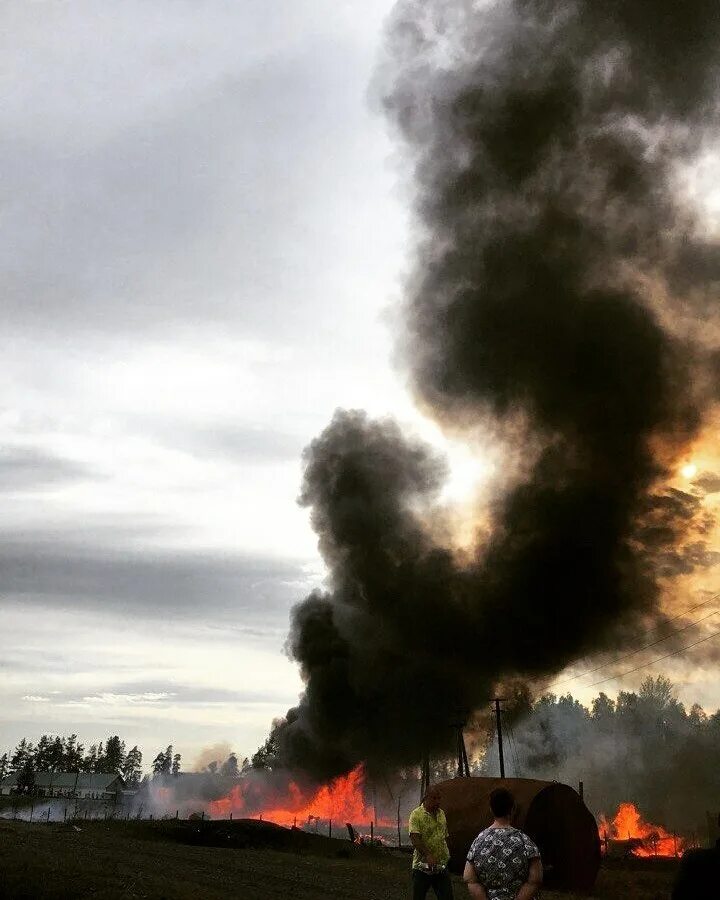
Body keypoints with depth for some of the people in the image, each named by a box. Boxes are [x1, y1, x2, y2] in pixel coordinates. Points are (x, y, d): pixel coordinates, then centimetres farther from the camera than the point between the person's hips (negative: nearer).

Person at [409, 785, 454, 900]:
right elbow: (414, 839, -23)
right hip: (423, 866, -5)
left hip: (442, 866, 5)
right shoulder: (416, 815, -11)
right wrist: (428, 856, -34)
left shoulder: (441, 814, 10)